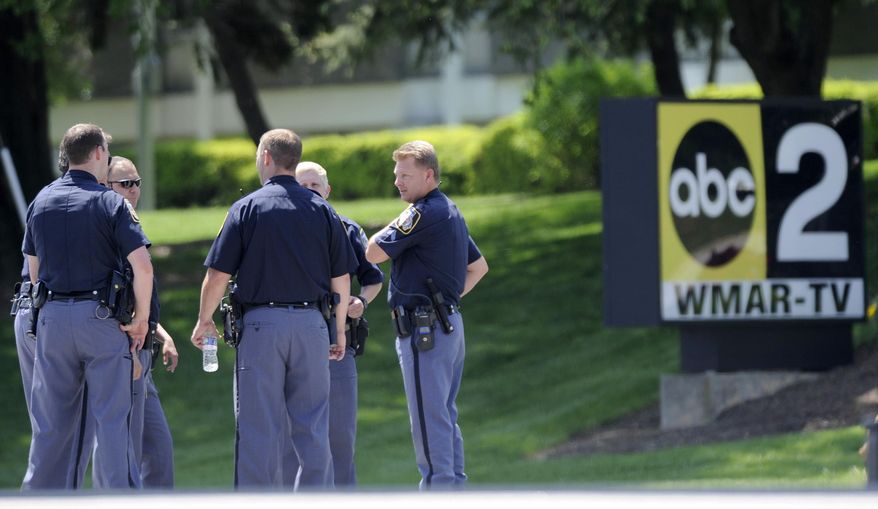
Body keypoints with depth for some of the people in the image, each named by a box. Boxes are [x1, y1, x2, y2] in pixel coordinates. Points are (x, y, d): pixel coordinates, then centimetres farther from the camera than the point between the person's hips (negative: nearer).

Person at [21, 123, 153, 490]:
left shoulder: (41, 201, 8)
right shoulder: (110, 203, -7)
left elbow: (33, 270, 13)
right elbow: (143, 267, -14)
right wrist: (141, 318, -4)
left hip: (52, 319, 4)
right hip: (102, 318, -4)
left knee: (51, 421, 10)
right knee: (111, 418, 0)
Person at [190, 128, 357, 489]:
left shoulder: (247, 208, -3)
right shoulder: (322, 210, 7)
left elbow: (217, 275, -2)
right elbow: (341, 279, 8)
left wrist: (204, 321, 12)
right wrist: (340, 331, 19)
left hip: (261, 323, -3)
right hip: (310, 323, 3)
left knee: (258, 428, 0)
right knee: (312, 426, 8)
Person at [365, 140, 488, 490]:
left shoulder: (423, 214, -15)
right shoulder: (451, 213, 17)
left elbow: (373, 252, -13)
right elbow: (479, 267, 27)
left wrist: (396, 224, 1)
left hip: (423, 327, -10)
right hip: (450, 323, 10)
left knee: (428, 417, -8)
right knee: (445, 414, 13)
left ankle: (438, 485, -10)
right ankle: (455, 485, 15)